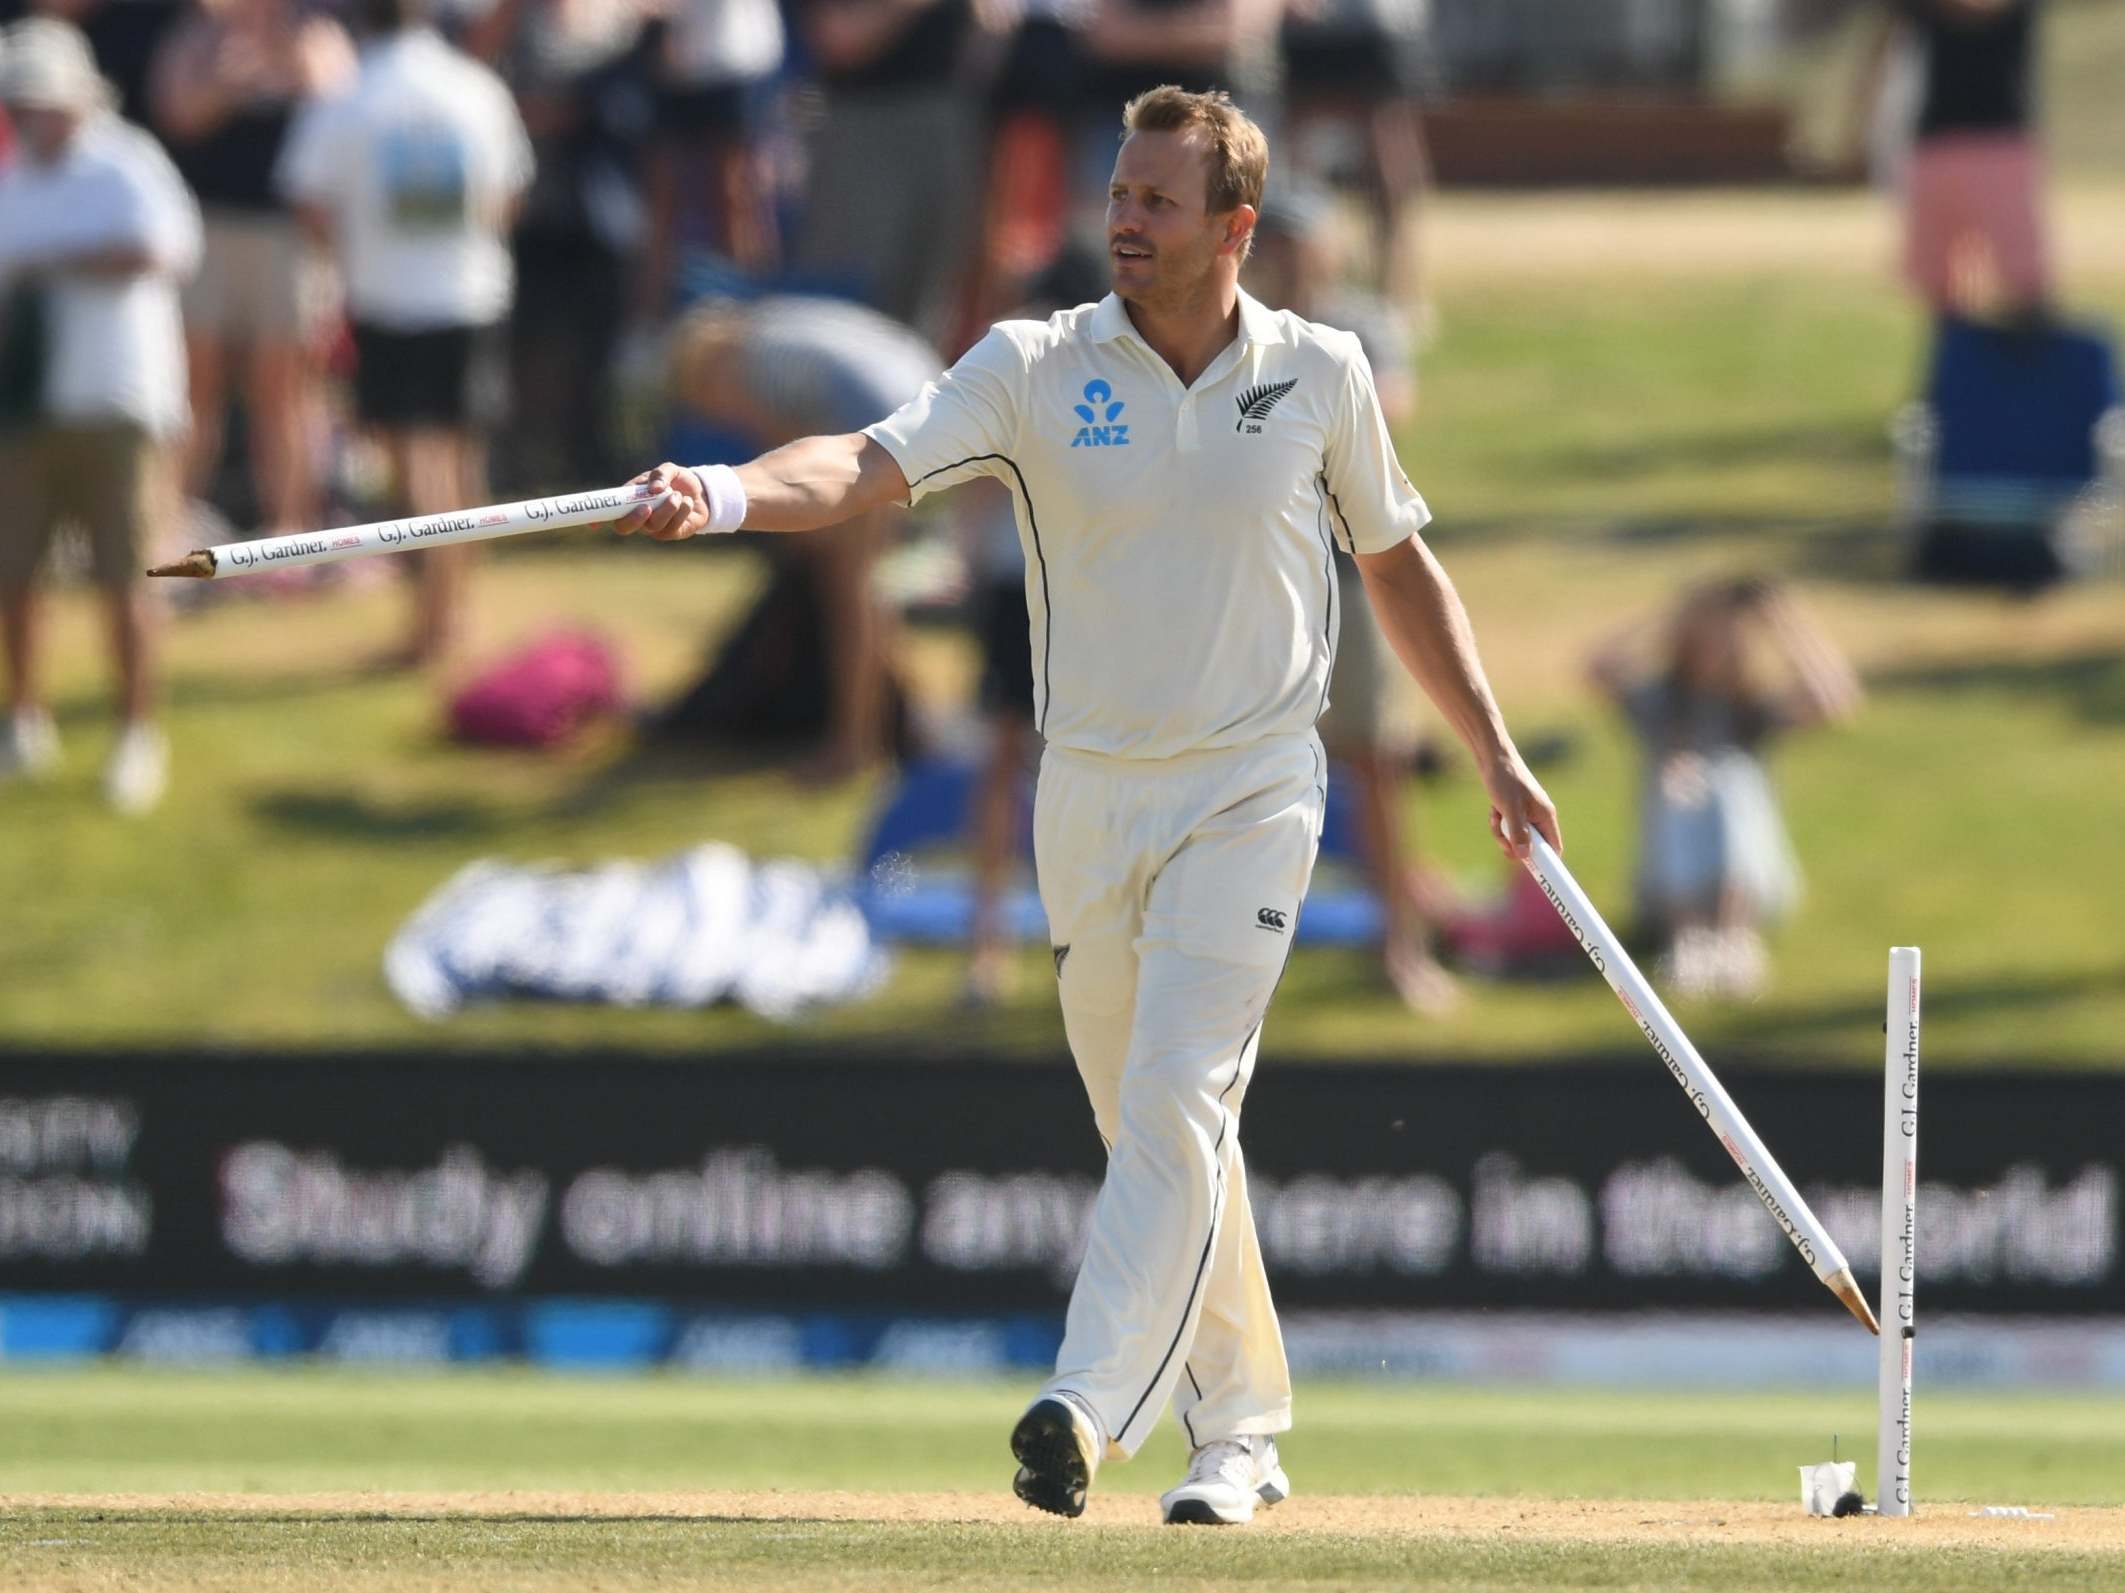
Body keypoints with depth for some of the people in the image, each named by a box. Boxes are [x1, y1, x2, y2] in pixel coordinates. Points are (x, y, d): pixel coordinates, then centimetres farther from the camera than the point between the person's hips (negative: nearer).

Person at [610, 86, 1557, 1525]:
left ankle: (1091, 1406, -27)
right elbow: (871, 466, -19)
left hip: (1250, 797, -2)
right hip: (1089, 797, 2)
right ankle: (1242, 1431, 24)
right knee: (1154, 1128, 10)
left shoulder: (1319, 375, -1)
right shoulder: (1037, 368, -4)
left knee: (1179, 1096, -18)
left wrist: (1496, 754, 12)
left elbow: (1397, 560, 13)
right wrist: (726, 496, -39)